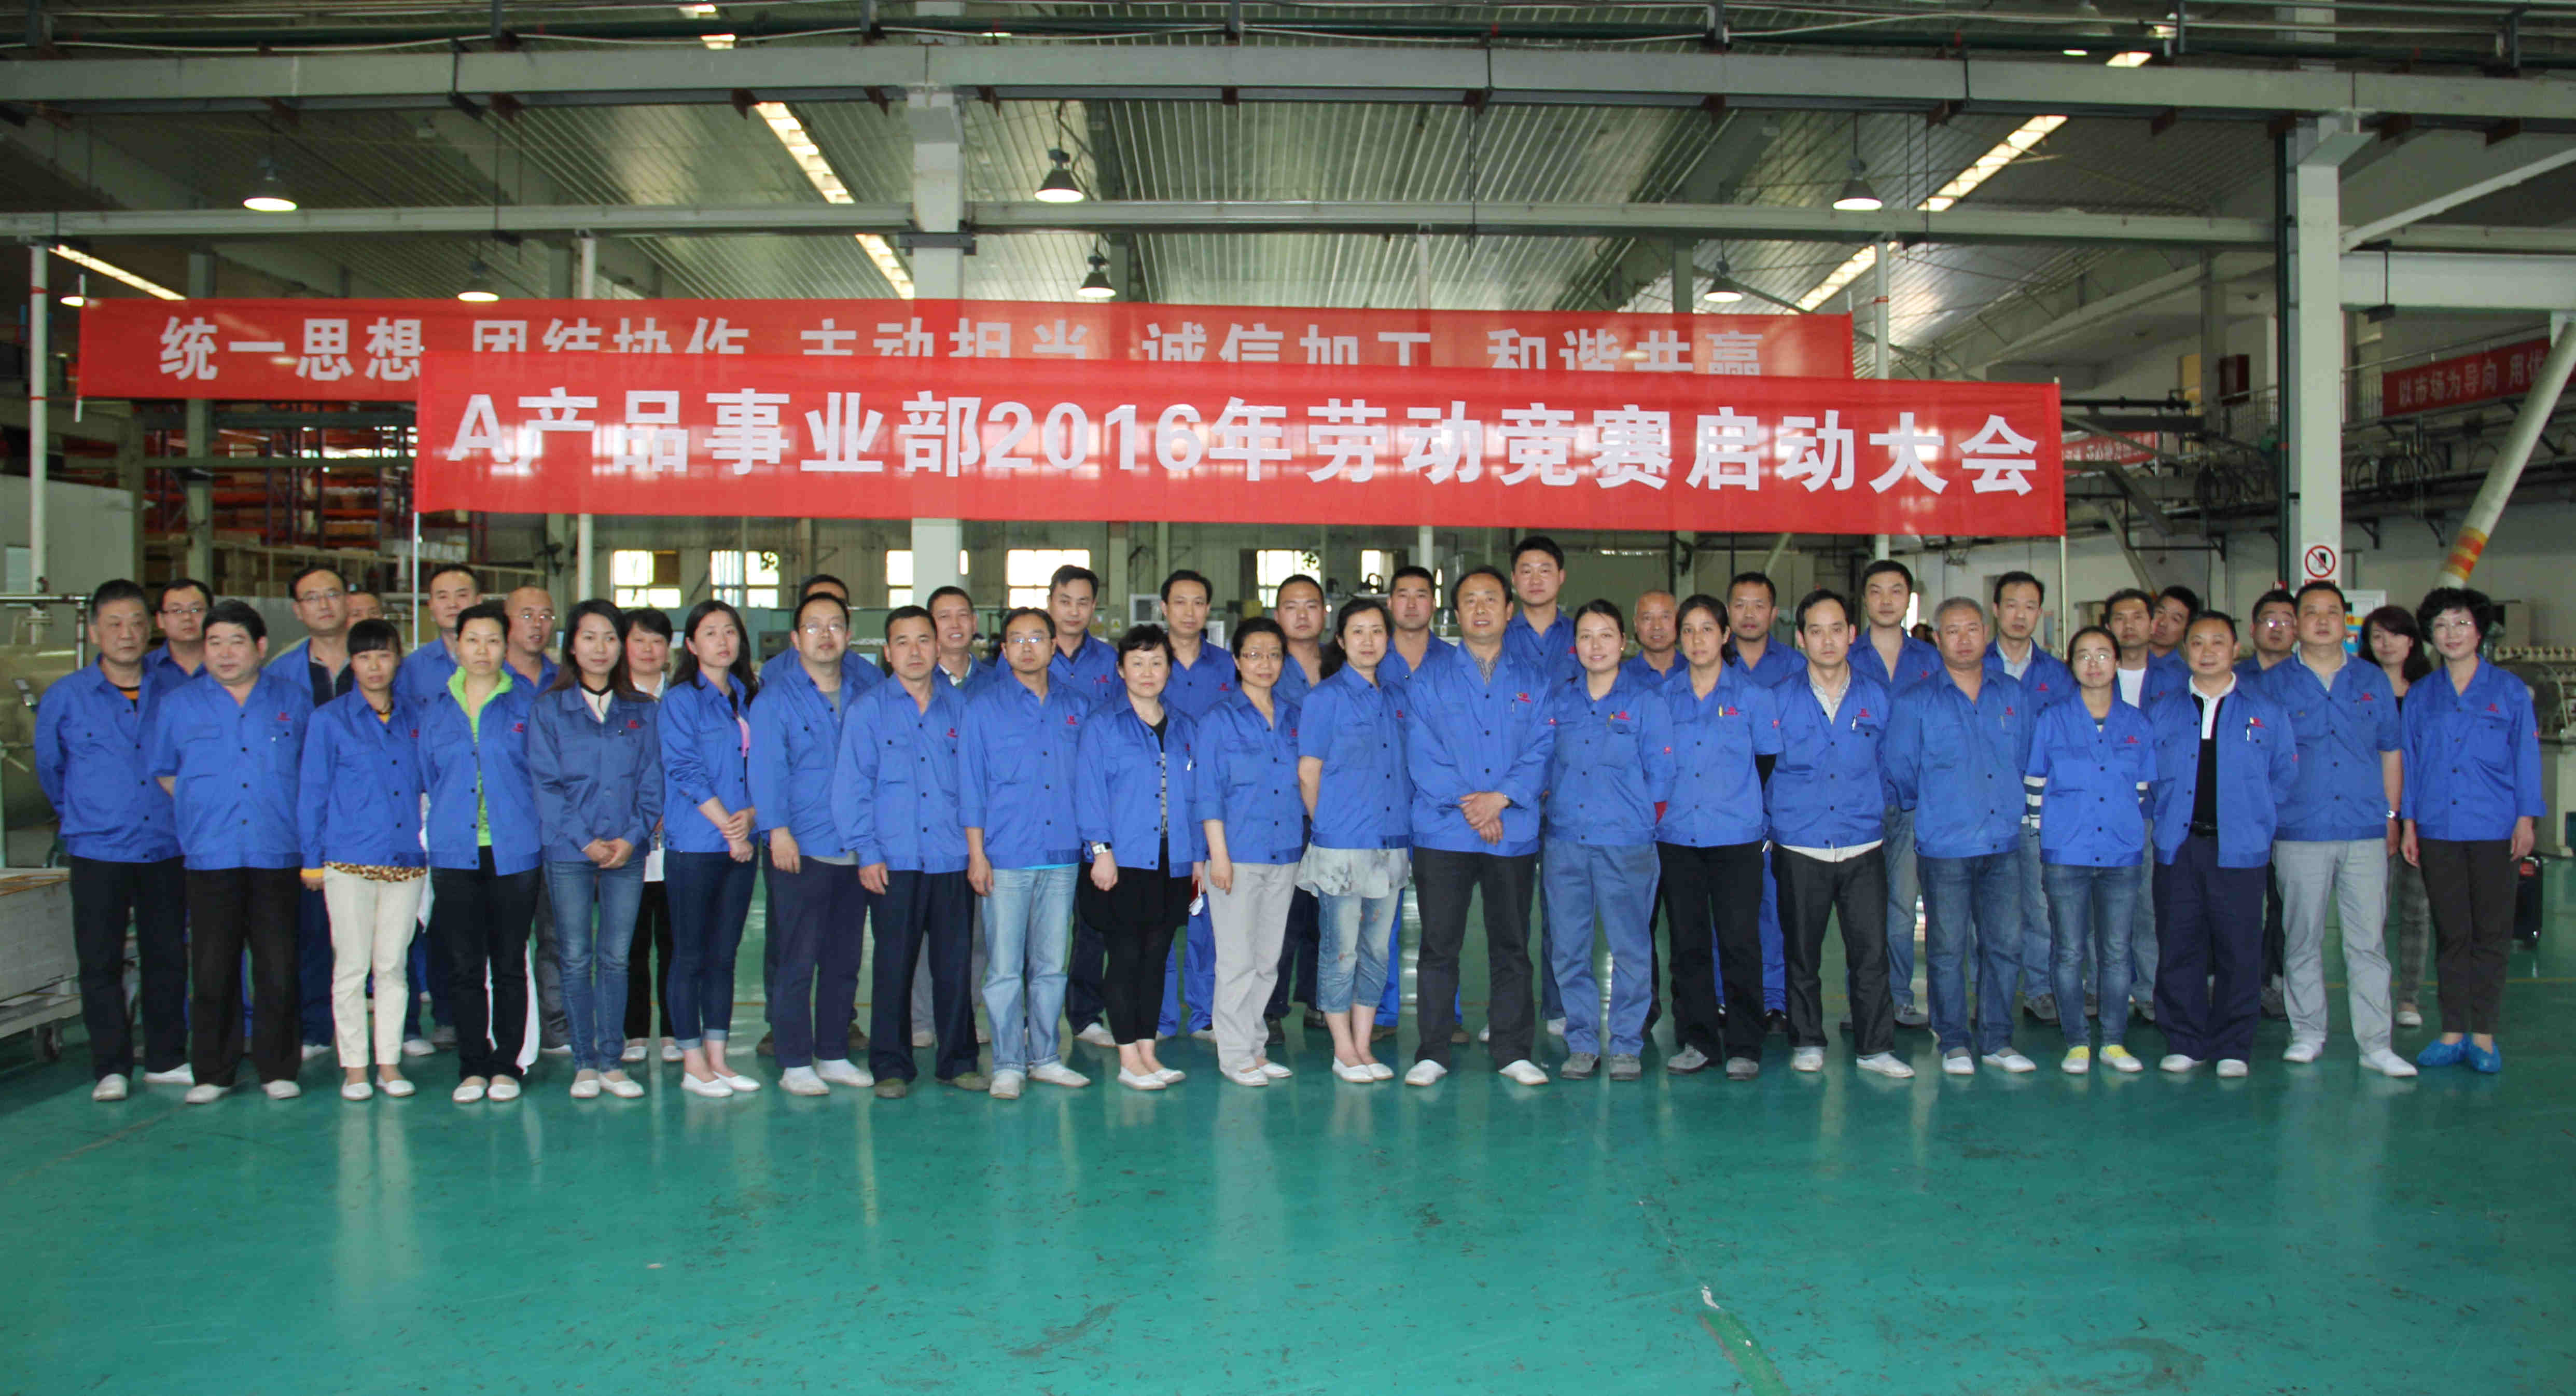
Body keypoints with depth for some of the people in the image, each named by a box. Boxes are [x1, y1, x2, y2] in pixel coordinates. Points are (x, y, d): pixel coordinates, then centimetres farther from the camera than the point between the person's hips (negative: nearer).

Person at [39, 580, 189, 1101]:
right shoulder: (64, 697, 0)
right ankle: (111, 1067, 10)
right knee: (100, 962, 0)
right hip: (97, 849, -2)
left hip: (165, 848, 2)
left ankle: (166, 1059, 18)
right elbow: (49, 768, 14)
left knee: (168, 957, 7)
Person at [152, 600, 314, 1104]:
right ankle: (211, 1072, 12)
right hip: (210, 855, 0)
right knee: (211, 971, 2)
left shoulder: (294, 700, 9)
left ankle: (277, 1069, 10)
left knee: (278, 969, 0)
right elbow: (162, 772, 17)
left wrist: (280, 814, 10)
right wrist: (200, 809, 9)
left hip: (277, 855, 0)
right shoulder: (177, 704, 10)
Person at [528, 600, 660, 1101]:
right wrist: (585, 840, -11)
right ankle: (584, 1063, 10)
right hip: (568, 852, -1)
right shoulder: (549, 710, 4)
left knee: (616, 957, 4)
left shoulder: (643, 712, 9)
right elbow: (546, 784, -2)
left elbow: (651, 782, 6)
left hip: (627, 851, 1)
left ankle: (612, 1062, 10)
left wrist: (632, 837, -9)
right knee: (575, 958, 2)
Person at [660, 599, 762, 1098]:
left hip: (741, 846, 5)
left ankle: (717, 1058, 15)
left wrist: (751, 816, -8)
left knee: (724, 955, 9)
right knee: (690, 955, 0)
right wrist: (729, 826, -12)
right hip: (694, 845, -5)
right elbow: (686, 771, -10)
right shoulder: (680, 699, -2)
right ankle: (693, 1064, 7)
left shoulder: (748, 699, 14)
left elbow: (762, 769, 11)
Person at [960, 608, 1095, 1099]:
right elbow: (971, 784, 1)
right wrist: (976, 853, -5)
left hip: (1062, 855, 3)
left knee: (1051, 965, 9)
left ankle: (1044, 1058, 19)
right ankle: (1007, 1064, 7)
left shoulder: (1075, 708, 11)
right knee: (1004, 967, -2)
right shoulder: (984, 707, 3)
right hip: (1005, 856, -3)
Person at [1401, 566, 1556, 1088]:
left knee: (1512, 945, 6)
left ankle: (1513, 1050, 15)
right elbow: (1421, 751, -3)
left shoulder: (1533, 681, 12)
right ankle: (1432, 1053, 9)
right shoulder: (1429, 676, 6)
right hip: (1442, 833, -1)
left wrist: (1501, 797, -14)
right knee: (1439, 943, 1)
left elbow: (1542, 751, 2)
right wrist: (1466, 805, -13)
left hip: (1515, 834, 2)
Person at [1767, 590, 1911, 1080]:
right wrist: (1769, 820, 7)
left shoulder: (1876, 698, 6)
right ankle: (1807, 1043, 20)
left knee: (1871, 951, -2)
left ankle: (1875, 1048, 9)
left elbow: (1889, 766, 17)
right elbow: (1753, 765, 9)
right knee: (1801, 952, 7)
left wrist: (1878, 809, 10)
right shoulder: (1778, 700, 1)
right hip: (1799, 850, -1)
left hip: (1863, 848, 1)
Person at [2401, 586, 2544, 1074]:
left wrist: (2526, 818, -4)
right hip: (2438, 830, 2)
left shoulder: (2510, 691, 5)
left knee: (2490, 933, 1)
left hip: (2495, 830, -2)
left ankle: (2483, 1035, 8)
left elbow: (2525, 756, 4)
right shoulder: (2422, 695, 10)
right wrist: (2408, 821, 6)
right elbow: (2410, 760, 11)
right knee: (2451, 934, 5)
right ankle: (2452, 1032, 11)